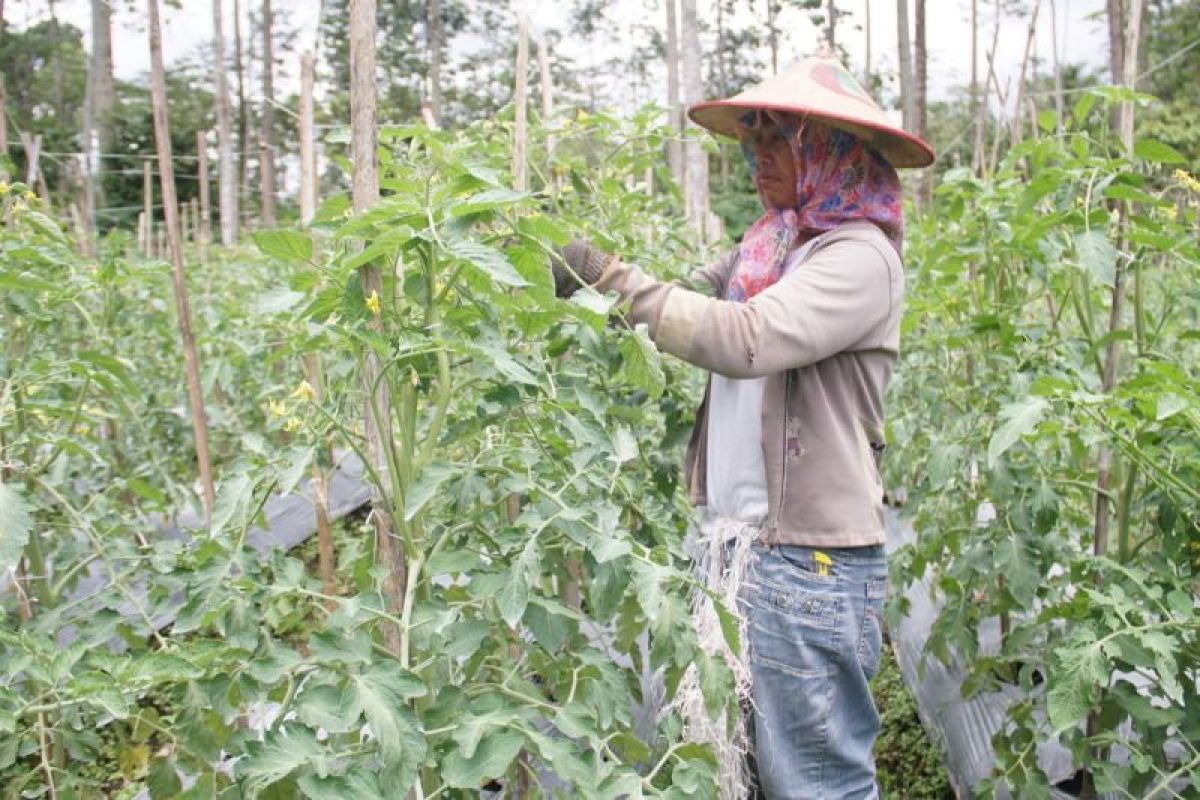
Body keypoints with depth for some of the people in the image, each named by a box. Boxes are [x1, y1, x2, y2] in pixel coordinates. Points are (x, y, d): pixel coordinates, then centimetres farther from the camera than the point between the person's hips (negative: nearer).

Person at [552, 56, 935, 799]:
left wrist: (615, 276, -20)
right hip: (738, 542, 8)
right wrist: (577, 270, 2)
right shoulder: (769, 248, 12)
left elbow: (745, 340, -25)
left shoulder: (859, 256, -12)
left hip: (808, 560, -8)